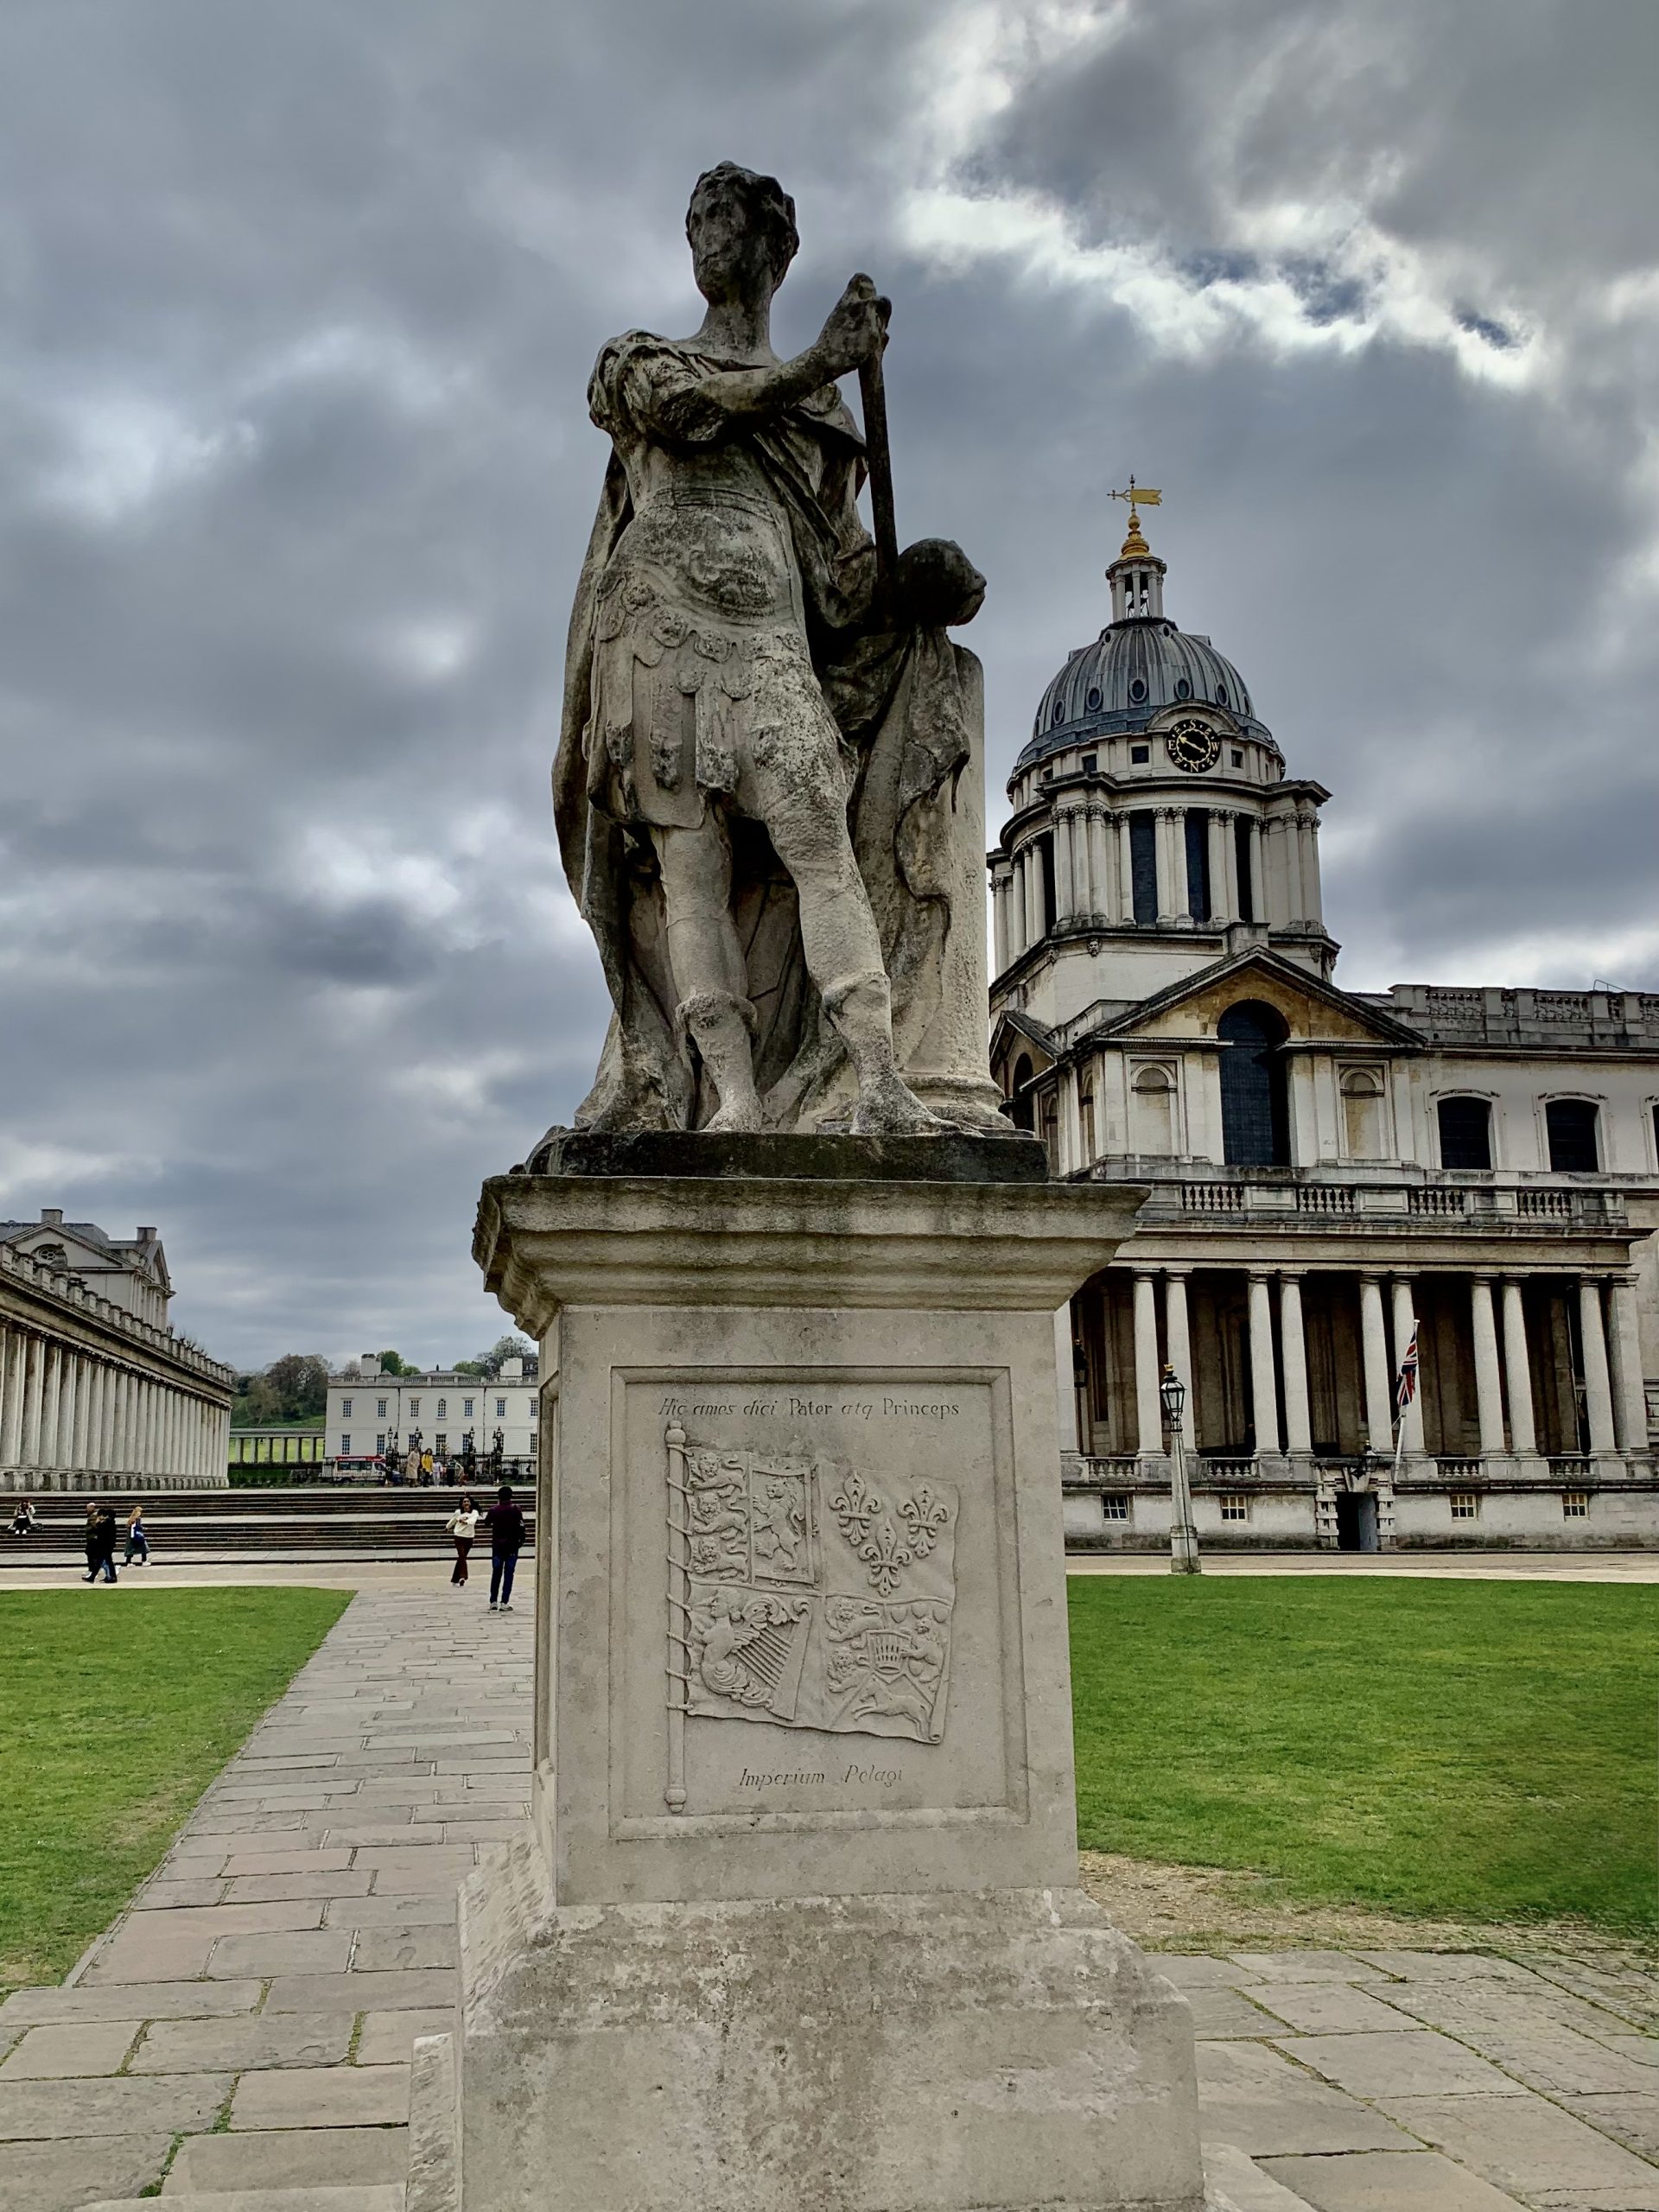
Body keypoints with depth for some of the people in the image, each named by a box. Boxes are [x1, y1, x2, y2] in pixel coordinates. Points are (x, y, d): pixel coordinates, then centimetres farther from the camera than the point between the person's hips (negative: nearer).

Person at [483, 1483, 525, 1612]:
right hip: (512, 1545, -2)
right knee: (509, 1574, 1)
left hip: (497, 1545, 2)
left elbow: (486, 1523, 13)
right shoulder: (515, 1510, -9)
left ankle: (493, 1602, 12)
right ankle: (504, 1603, -3)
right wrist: (521, 1540, 4)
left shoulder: (494, 1510, -4)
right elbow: (521, 1526, -9)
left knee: (496, 1574, 12)